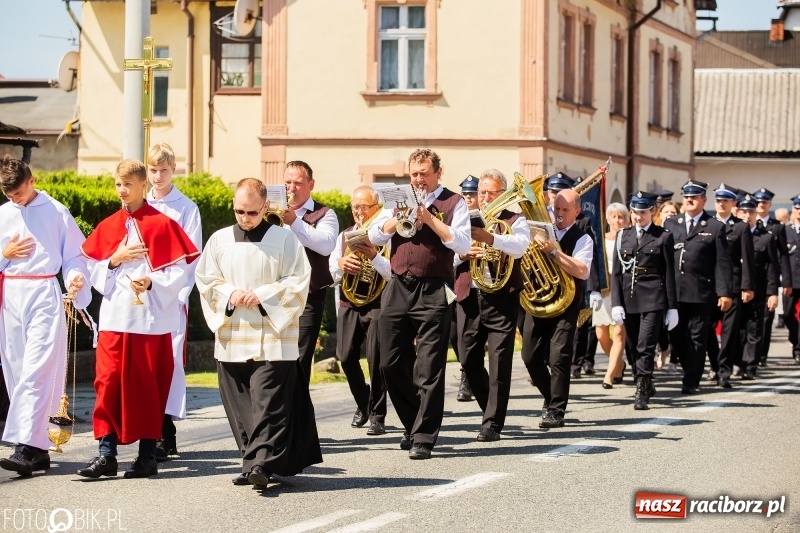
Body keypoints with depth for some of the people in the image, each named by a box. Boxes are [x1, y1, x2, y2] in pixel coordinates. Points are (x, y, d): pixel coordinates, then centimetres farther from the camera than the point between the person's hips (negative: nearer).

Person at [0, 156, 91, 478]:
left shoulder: (56, 213, 2)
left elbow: (75, 257, 2)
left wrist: (76, 278, -16)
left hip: (44, 295, -5)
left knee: (36, 372, -15)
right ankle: (38, 449, 11)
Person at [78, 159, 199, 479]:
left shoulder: (162, 224, -2)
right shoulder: (108, 227, 11)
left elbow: (179, 272, -5)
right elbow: (93, 271, 11)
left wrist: (152, 283, -20)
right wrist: (114, 260, -7)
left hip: (151, 318, -4)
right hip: (115, 317, 4)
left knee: (147, 385, 1)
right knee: (109, 381, -2)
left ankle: (148, 454, 10)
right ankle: (107, 453, 1)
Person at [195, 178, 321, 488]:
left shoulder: (284, 239, 0)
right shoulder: (219, 240, 10)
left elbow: (298, 281, -3)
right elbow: (205, 280, 11)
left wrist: (261, 295, -13)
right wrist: (230, 294, -8)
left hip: (273, 337, -4)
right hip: (232, 338, 4)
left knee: (268, 403, -12)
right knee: (239, 408, 5)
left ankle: (261, 463, -19)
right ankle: (254, 463, 14)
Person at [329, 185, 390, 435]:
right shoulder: (344, 236, 15)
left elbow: (394, 272, -12)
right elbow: (332, 274, 14)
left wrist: (374, 256, -24)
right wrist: (340, 264, -7)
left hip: (377, 304, -5)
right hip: (348, 305, 5)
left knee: (376, 360, -7)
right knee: (346, 357, 2)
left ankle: (377, 415, 3)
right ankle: (363, 404, 25)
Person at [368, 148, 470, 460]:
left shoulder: (453, 203, 2)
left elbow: (463, 243, -11)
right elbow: (375, 236, 8)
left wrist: (429, 218, -14)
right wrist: (400, 216, -7)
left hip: (433, 293, -5)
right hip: (397, 290, 5)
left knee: (429, 370, -6)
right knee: (391, 365, 7)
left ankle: (424, 438, -4)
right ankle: (413, 424, 24)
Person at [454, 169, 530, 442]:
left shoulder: (515, 221, 6)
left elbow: (520, 246, -16)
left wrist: (489, 237, -32)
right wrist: (463, 253, -15)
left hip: (502, 299, -4)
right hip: (469, 298, 4)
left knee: (499, 363, -5)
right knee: (469, 361, 5)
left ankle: (493, 424, -2)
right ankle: (491, 409, 25)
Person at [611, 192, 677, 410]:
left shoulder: (663, 237, 2)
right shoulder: (623, 236, 10)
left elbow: (669, 274, 1)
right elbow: (616, 272, 8)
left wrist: (672, 307, -1)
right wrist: (616, 303, -2)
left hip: (652, 298, -4)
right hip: (628, 297, 4)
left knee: (645, 346, -11)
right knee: (633, 347, 9)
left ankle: (641, 393, -10)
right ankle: (646, 385, 27)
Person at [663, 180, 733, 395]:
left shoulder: (715, 227, 2)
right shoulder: (670, 224, 12)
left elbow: (723, 263, -1)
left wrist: (725, 292, -8)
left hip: (700, 293, -3)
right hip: (673, 292, 3)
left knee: (697, 337, 1)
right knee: (676, 336, 6)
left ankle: (691, 381, 7)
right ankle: (691, 373, 23)